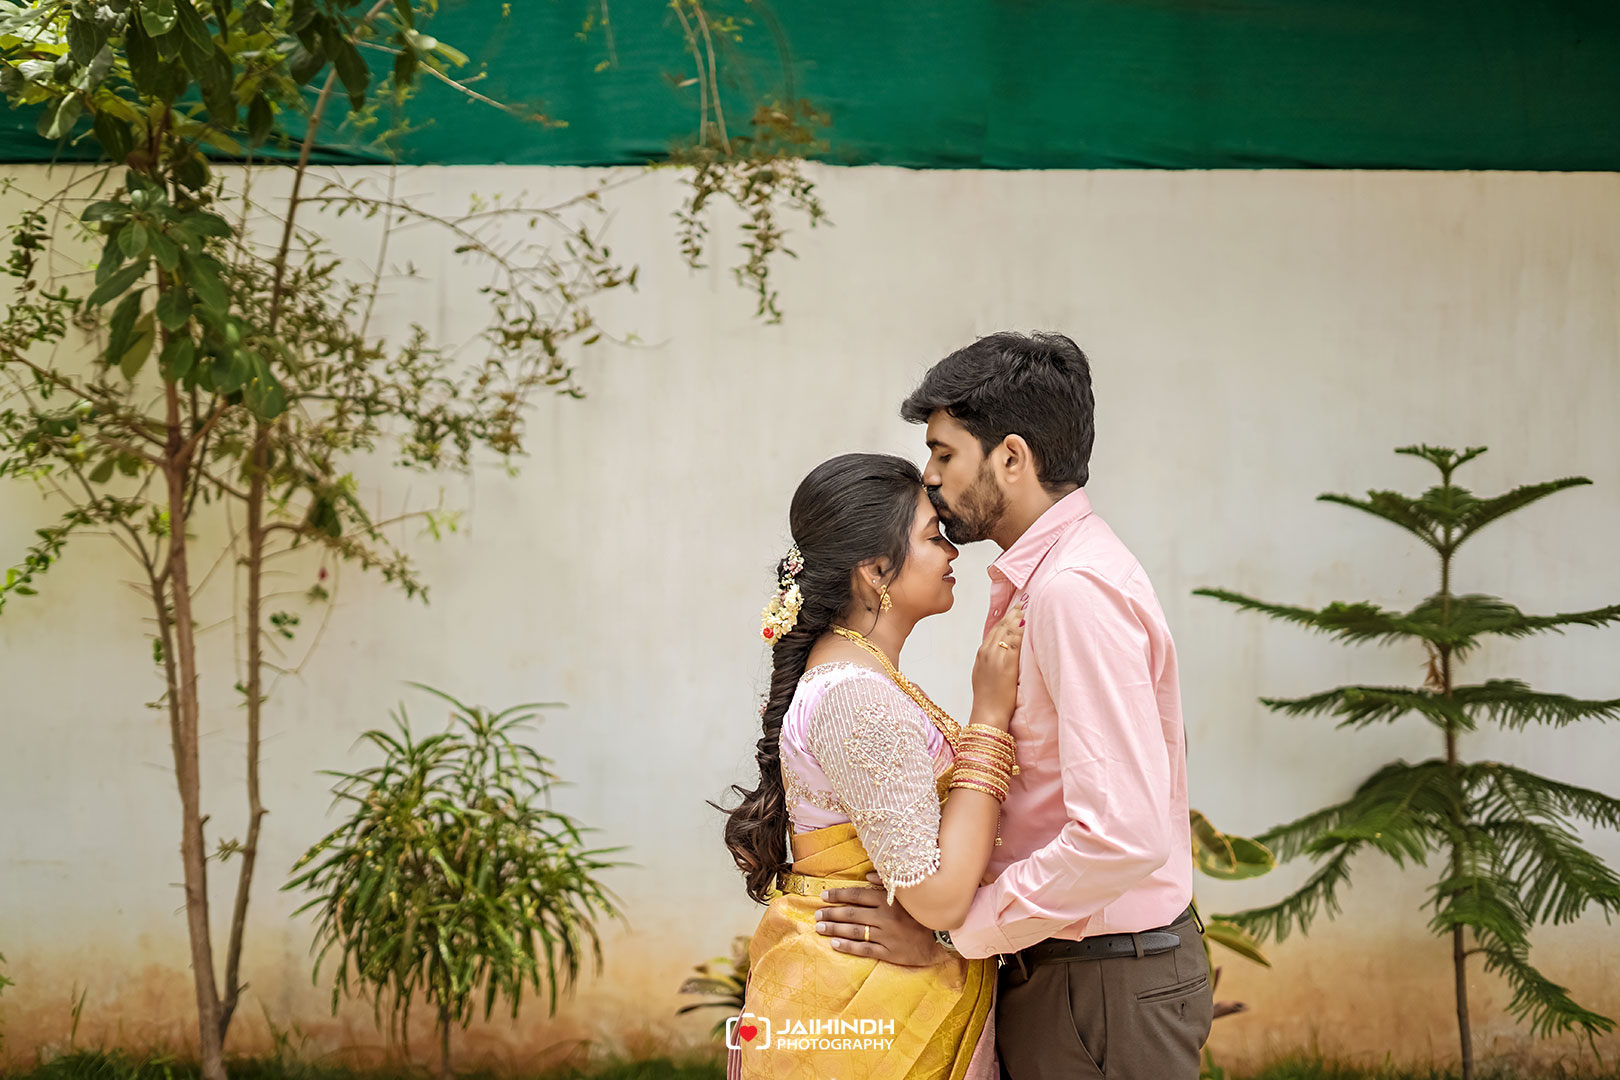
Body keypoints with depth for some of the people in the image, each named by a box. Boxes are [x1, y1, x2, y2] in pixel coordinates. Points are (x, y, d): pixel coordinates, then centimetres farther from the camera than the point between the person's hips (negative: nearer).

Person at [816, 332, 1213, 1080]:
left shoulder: (1076, 587, -21)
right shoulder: (1039, 577, 11)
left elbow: (1122, 837, -29)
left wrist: (951, 932, -22)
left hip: (1107, 988, -9)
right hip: (1059, 967, 9)